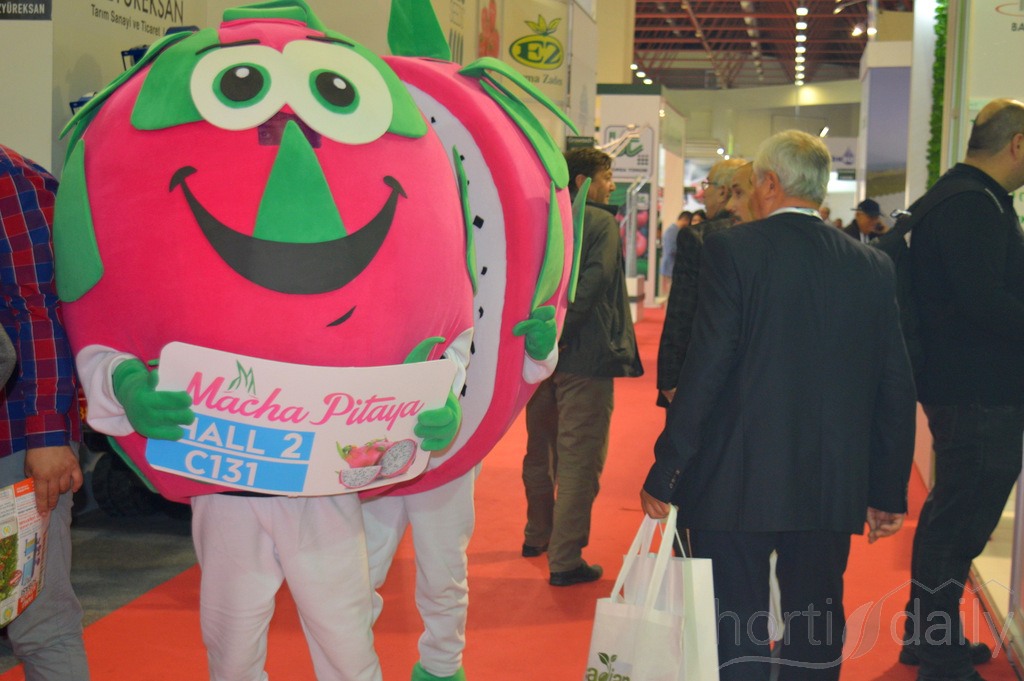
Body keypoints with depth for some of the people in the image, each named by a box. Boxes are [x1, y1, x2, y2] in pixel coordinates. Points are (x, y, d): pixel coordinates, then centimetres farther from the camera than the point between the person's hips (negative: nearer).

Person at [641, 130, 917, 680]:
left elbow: (707, 367, -14)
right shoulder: (873, 266, 4)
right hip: (831, 489, 4)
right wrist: (888, 492, 14)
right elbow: (895, 387, 6)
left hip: (735, 483, -4)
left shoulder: (732, 249, -9)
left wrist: (665, 471, -8)